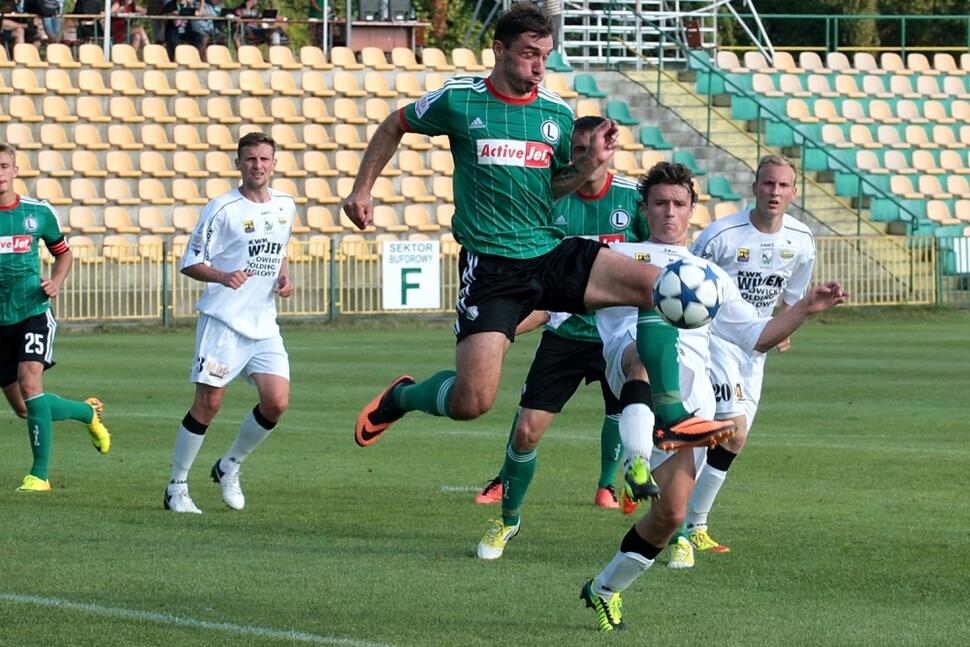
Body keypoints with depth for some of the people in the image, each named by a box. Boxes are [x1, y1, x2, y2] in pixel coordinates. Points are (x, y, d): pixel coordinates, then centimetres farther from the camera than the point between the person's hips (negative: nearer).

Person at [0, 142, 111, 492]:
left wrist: (55, 282, -2)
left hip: (33, 313, -2)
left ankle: (40, 474, -16)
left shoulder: (38, 212, 1)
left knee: (29, 382, -24)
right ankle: (87, 411, 37)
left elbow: (63, 252, 18)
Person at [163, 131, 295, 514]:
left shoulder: (285, 206, 11)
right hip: (223, 320, -5)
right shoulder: (222, 209, -7)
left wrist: (284, 277, 8)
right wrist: (223, 277, -23)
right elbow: (190, 263, -5)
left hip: (264, 324, 5)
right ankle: (177, 486, 5)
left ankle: (229, 467, 17)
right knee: (208, 403, -8)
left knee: (277, 402, -6)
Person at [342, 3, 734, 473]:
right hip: (490, 268, -4)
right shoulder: (458, 100, -3)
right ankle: (400, 398, 21)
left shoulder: (557, 114, 7)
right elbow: (393, 128, 14)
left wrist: (590, 164, 2)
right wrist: (362, 189, 8)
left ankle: (673, 420, -11)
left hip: (554, 254, 4)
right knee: (471, 402, -15)